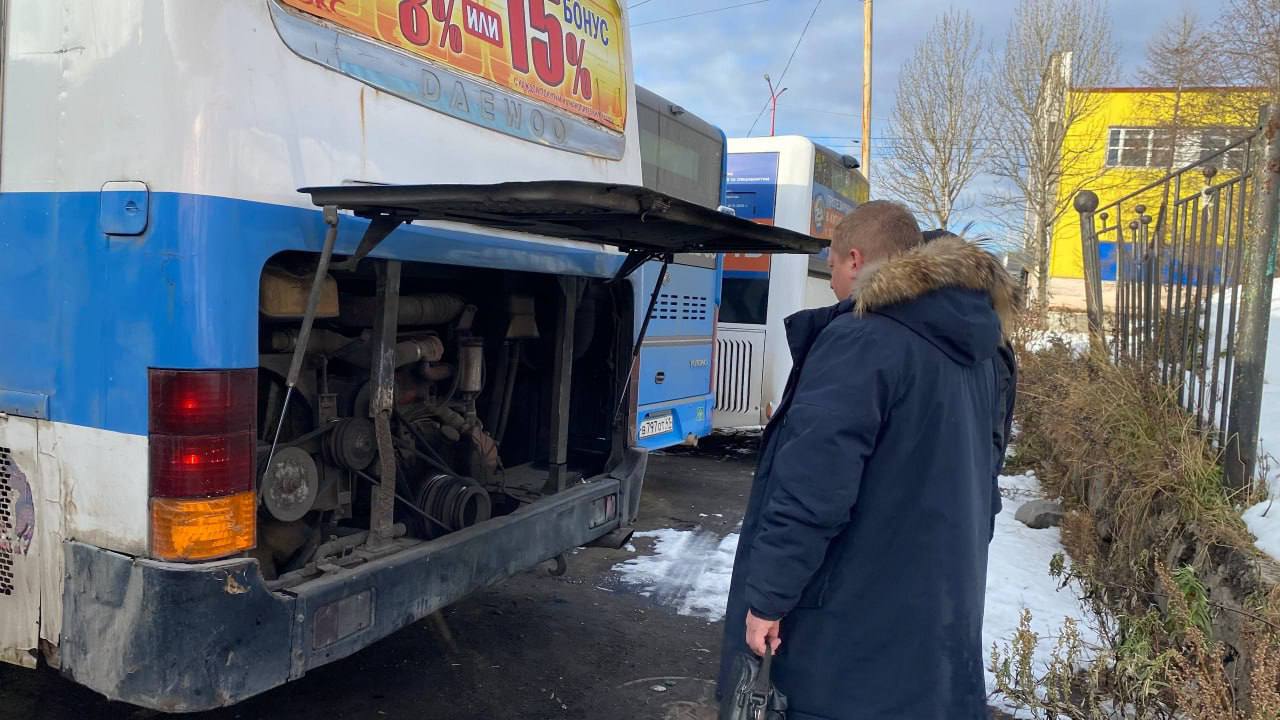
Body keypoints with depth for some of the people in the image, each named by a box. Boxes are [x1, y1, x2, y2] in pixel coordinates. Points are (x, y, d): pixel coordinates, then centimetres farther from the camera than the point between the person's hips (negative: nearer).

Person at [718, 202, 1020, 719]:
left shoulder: (861, 340, -18)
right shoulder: (981, 355, 11)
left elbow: (811, 486, -25)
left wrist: (767, 595, -18)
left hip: (850, 625, -8)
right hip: (940, 613, 8)